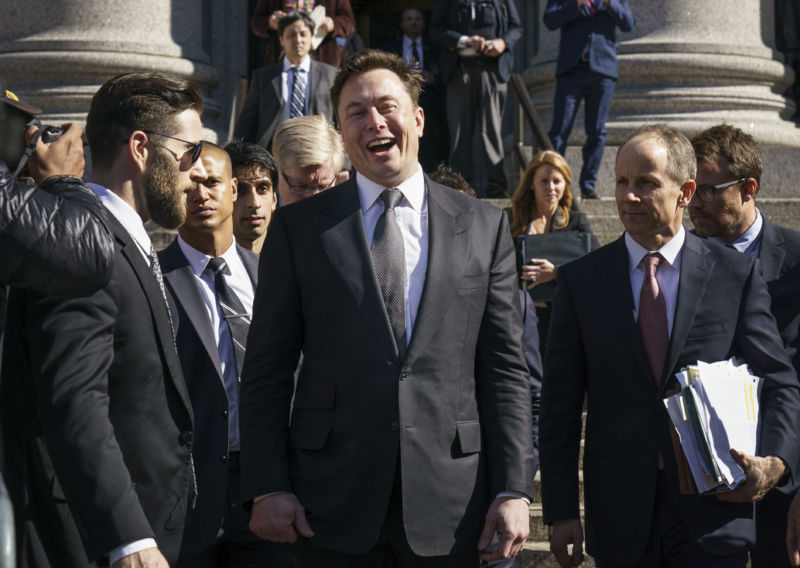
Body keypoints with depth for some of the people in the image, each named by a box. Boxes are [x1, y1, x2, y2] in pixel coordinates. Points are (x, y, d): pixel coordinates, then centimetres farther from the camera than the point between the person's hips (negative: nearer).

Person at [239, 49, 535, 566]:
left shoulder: (484, 227, 8)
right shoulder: (298, 227, 5)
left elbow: (505, 368, 5)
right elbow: (267, 369, 4)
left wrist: (514, 489, -2)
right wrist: (267, 486, -5)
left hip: (448, 502, 1)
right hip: (333, 500, -1)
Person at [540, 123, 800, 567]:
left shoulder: (735, 274, 3)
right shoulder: (580, 280, 4)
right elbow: (559, 406, 4)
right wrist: (561, 511, -2)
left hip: (714, 510, -1)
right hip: (621, 518, 1)